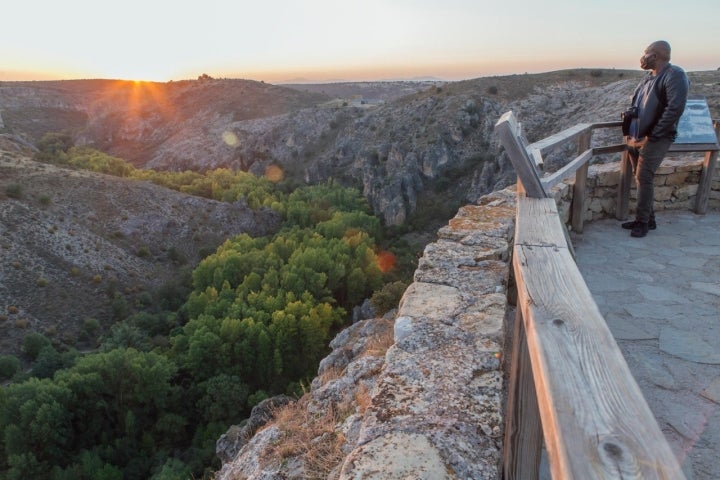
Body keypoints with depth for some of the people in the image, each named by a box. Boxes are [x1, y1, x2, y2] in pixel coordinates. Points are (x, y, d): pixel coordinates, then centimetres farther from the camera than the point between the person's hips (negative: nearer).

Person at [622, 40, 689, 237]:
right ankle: (647, 219, 21)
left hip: (655, 139, -8)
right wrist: (630, 132, 11)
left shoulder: (674, 75, -13)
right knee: (640, 178, 11)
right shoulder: (649, 77, 13)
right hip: (636, 138, 8)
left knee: (644, 178, -8)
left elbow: (675, 109, -22)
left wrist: (650, 137, -20)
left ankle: (643, 222, 3)